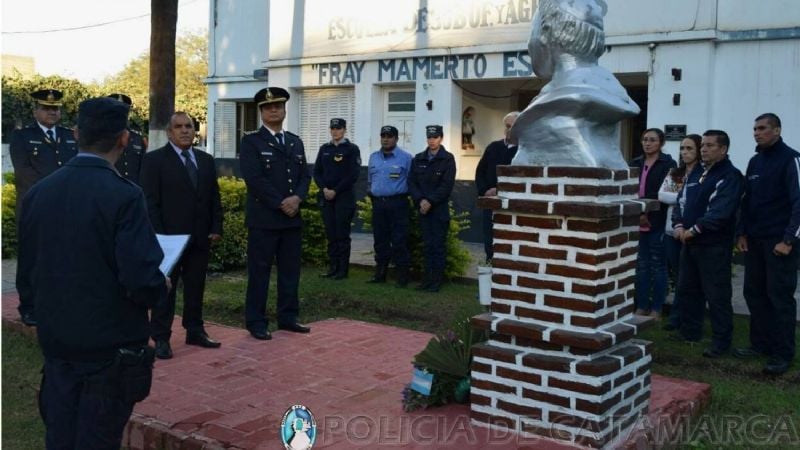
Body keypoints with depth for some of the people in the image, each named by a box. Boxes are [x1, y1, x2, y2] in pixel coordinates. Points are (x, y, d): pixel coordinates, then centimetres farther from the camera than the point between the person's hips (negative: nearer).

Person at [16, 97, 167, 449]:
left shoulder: (38, 193, -1)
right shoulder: (123, 196, -18)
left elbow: (26, 274, 5)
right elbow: (142, 279, -23)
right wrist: (160, 287, -2)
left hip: (55, 340, 5)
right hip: (111, 344, -5)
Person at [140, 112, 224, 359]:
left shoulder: (206, 160, 13)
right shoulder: (154, 159, -4)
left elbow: (214, 198, 13)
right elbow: (150, 202, -8)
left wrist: (216, 228, 3)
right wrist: (159, 235, -14)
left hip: (200, 237, 5)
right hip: (169, 237, -5)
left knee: (196, 287, 11)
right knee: (165, 288, 3)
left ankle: (195, 331, 21)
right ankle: (161, 338, 9)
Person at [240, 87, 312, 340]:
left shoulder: (296, 142, 15)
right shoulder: (251, 141, -3)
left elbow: (305, 176, 10)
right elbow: (254, 179, -14)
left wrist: (296, 198, -9)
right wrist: (281, 203, -16)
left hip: (292, 217, 6)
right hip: (263, 218, -6)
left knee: (290, 270, 10)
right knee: (259, 271, 0)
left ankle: (288, 317, 20)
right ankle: (256, 322, 8)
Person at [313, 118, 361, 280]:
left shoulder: (352, 149, -1)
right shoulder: (324, 149, 13)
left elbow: (353, 175, -7)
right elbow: (317, 172, 11)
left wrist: (336, 191, -12)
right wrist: (324, 189, -5)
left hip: (344, 197, -4)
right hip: (326, 197, 4)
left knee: (342, 235, -2)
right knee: (330, 234, 6)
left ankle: (343, 269, 3)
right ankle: (332, 267, 13)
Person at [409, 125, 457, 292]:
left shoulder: (447, 159, -2)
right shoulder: (418, 159, 11)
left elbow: (447, 185, -9)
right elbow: (411, 182, 6)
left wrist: (430, 201, -15)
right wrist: (420, 200, -9)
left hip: (440, 209, -4)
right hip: (423, 208, 4)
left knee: (439, 244, -1)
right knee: (427, 244, 7)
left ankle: (437, 279, 3)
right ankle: (428, 278, 12)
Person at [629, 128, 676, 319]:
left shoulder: (668, 164, -2)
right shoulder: (636, 163, 12)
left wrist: (648, 214, -15)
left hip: (658, 222, -4)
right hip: (638, 222, 4)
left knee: (658, 265, 3)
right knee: (641, 265, 8)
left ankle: (656, 309, 10)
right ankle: (642, 306, 16)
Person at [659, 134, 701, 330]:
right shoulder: (674, 173, 12)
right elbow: (661, 195, 0)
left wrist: (674, 196, -10)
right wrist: (684, 196, -10)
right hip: (672, 230, 6)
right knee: (676, 274, 11)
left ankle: (676, 317, 12)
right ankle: (683, 314, 22)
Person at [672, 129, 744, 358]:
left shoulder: (730, 176, -10)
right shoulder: (696, 173, 15)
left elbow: (721, 211, -21)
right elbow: (681, 201, 14)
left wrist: (694, 229, -19)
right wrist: (679, 225, -4)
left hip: (715, 245, -8)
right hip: (690, 242, 8)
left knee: (716, 295, -3)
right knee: (687, 289, 16)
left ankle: (721, 341, 5)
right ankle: (690, 331, 29)